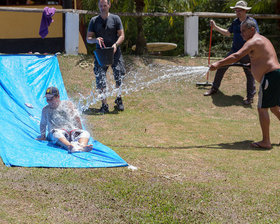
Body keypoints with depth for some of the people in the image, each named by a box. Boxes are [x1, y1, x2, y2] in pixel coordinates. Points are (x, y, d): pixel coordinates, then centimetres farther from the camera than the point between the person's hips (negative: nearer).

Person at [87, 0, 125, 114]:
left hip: (114, 52, -1)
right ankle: (104, 104, 8)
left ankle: (118, 99, 20)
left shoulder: (115, 19, 3)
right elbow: (88, 38, 6)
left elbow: (121, 35, 1)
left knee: (119, 77, -5)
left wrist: (116, 44, -18)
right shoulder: (94, 20, 6)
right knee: (100, 80, -3)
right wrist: (96, 39, -16)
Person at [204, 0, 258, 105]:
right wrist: (215, 27, 16)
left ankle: (250, 97, 11)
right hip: (234, 51, 6)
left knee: (249, 73, 0)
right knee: (221, 67, 6)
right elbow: (228, 33, 22)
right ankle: (214, 89, 21)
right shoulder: (235, 22, 7)